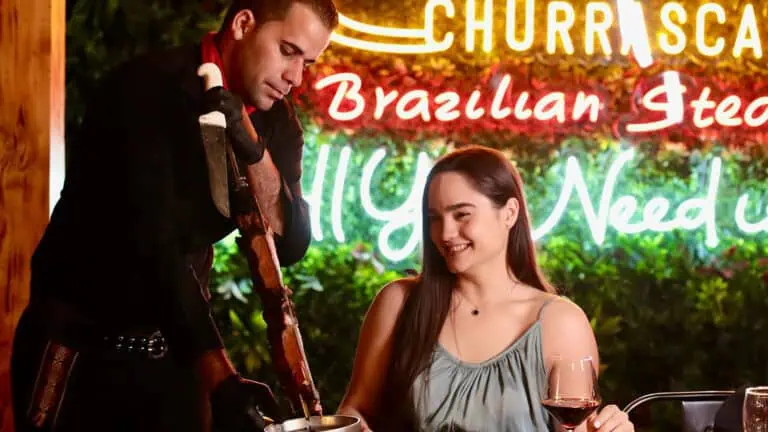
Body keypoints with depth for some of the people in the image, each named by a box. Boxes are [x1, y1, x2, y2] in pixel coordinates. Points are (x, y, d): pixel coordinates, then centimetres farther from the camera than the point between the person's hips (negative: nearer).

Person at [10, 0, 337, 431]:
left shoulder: (276, 120, 1)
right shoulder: (146, 90, -19)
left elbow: (291, 245, -7)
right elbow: (155, 245, -28)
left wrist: (257, 155, -25)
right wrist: (221, 378, -37)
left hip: (175, 349, 5)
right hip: (82, 349, -5)